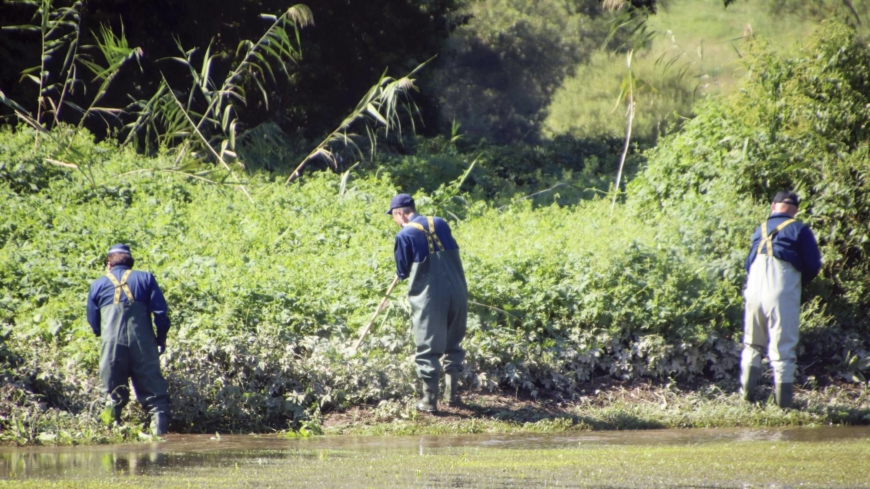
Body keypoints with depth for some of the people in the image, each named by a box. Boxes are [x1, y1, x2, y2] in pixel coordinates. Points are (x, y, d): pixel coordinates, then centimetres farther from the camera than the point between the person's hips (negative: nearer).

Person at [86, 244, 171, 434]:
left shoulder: (98, 284, 13)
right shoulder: (145, 278, 10)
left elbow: (93, 322, 15)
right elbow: (161, 312, 3)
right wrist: (161, 338, 14)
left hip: (111, 344, 0)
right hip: (143, 344, 0)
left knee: (113, 395, 10)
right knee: (153, 390, 2)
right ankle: (159, 431, -9)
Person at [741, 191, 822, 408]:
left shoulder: (760, 230, 19)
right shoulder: (799, 230, 4)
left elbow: (748, 263, 19)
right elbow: (813, 265, 1)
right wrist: (800, 282, 18)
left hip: (754, 288, 4)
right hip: (783, 291, -4)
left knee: (752, 344, 17)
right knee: (782, 347, -1)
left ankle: (747, 390, 10)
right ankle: (783, 397, -2)